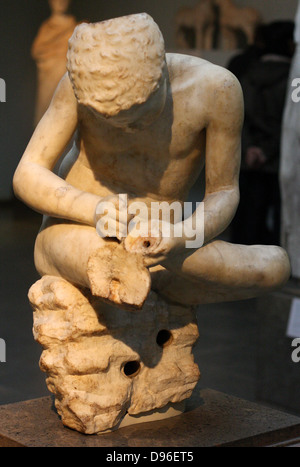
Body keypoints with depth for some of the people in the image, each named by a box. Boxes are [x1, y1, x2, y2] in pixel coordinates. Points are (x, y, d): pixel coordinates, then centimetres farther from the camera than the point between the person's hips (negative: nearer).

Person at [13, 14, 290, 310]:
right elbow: (26, 177, -16)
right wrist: (94, 209, -36)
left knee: (275, 267, -17)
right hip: (73, 237, -2)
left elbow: (224, 194, -8)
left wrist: (181, 238, -31)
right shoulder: (82, 83, -16)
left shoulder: (217, 89, -16)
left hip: (152, 242, 2)